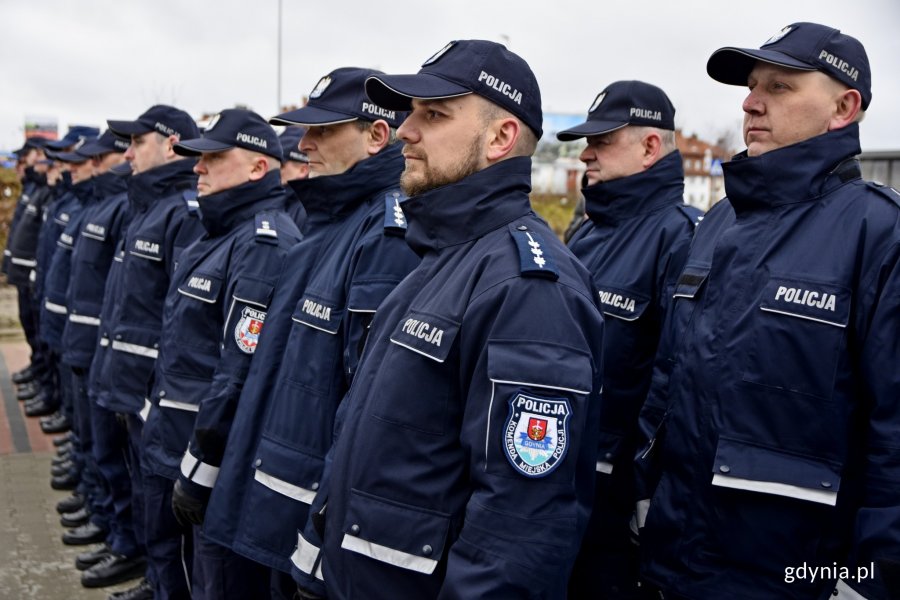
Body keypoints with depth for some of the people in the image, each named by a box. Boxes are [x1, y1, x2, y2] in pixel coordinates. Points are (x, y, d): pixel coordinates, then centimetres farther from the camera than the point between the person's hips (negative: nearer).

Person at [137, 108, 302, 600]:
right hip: (180, 444, 9)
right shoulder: (220, 232, 12)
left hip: (219, 464, -9)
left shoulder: (264, 242, -19)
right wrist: (180, 459, 19)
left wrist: (198, 470, -20)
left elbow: (241, 373, -24)